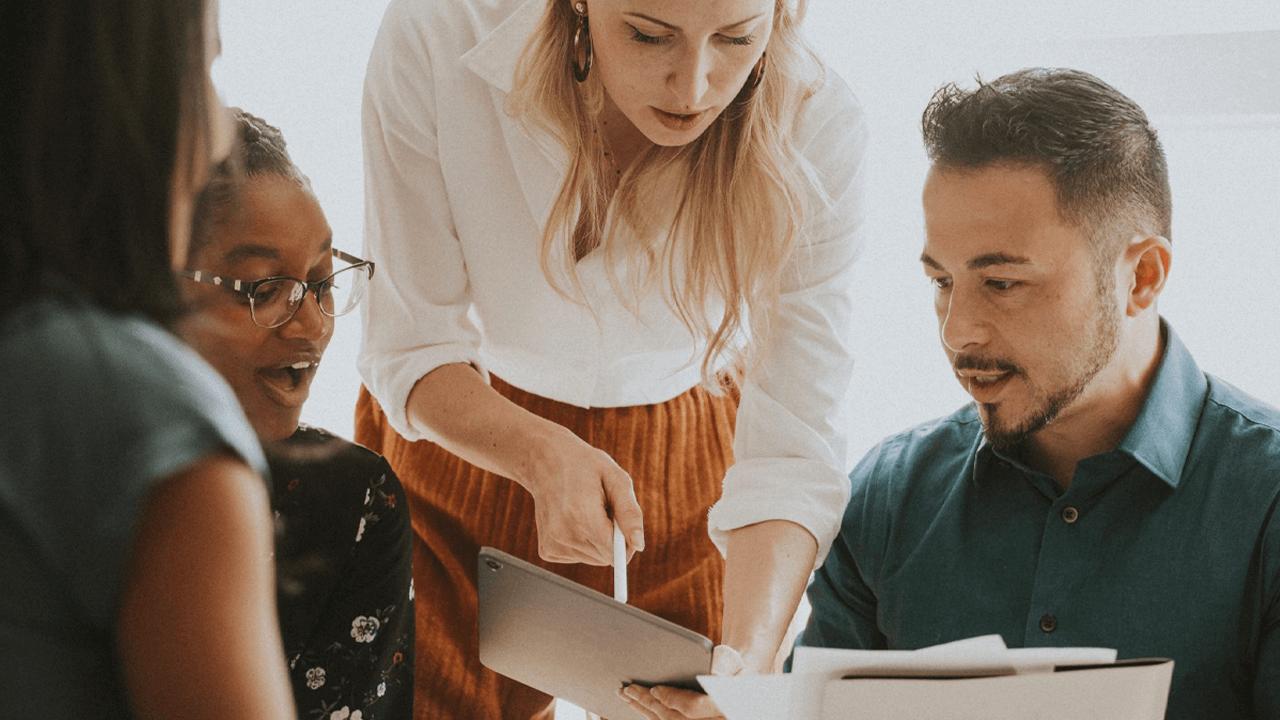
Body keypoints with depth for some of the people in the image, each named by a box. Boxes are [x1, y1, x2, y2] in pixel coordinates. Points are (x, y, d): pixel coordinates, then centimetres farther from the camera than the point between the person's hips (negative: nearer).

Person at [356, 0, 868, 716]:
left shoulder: (818, 130, -28)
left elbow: (792, 453, -26)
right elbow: (412, 351, -20)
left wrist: (749, 662, -43)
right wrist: (543, 455, -40)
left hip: (684, 465, 0)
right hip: (458, 429, 0)